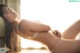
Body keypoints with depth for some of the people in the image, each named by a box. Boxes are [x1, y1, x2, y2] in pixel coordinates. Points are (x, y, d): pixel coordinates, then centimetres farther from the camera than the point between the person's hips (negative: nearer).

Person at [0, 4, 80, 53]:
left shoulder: (17, 25, 8)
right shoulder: (22, 23, -24)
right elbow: (47, 27, -18)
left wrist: (53, 32, -4)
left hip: (59, 40, 11)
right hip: (58, 45, -11)